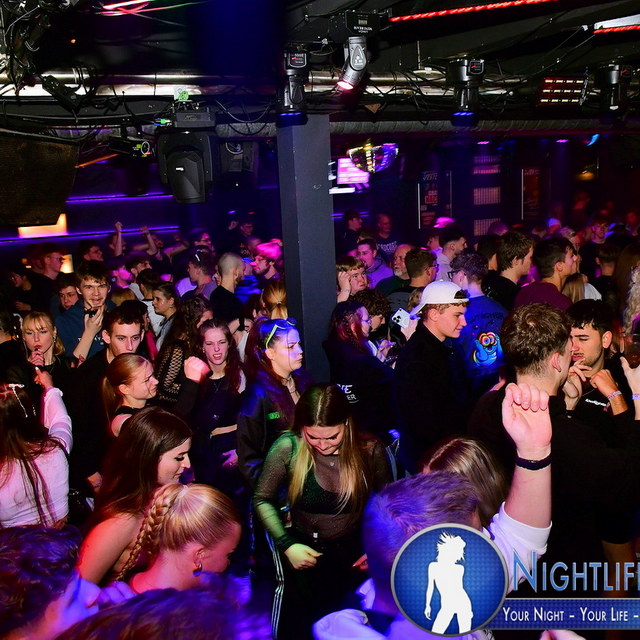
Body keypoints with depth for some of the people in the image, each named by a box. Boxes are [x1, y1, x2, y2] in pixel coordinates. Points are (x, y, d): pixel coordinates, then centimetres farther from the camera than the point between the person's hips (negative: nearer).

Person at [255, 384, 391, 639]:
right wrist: (286, 544, -9)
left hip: (354, 548, 1)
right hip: (303, 544, -1)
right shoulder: (287, 448, -14)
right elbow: (263, 499, -1)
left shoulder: (370, 450, -11)